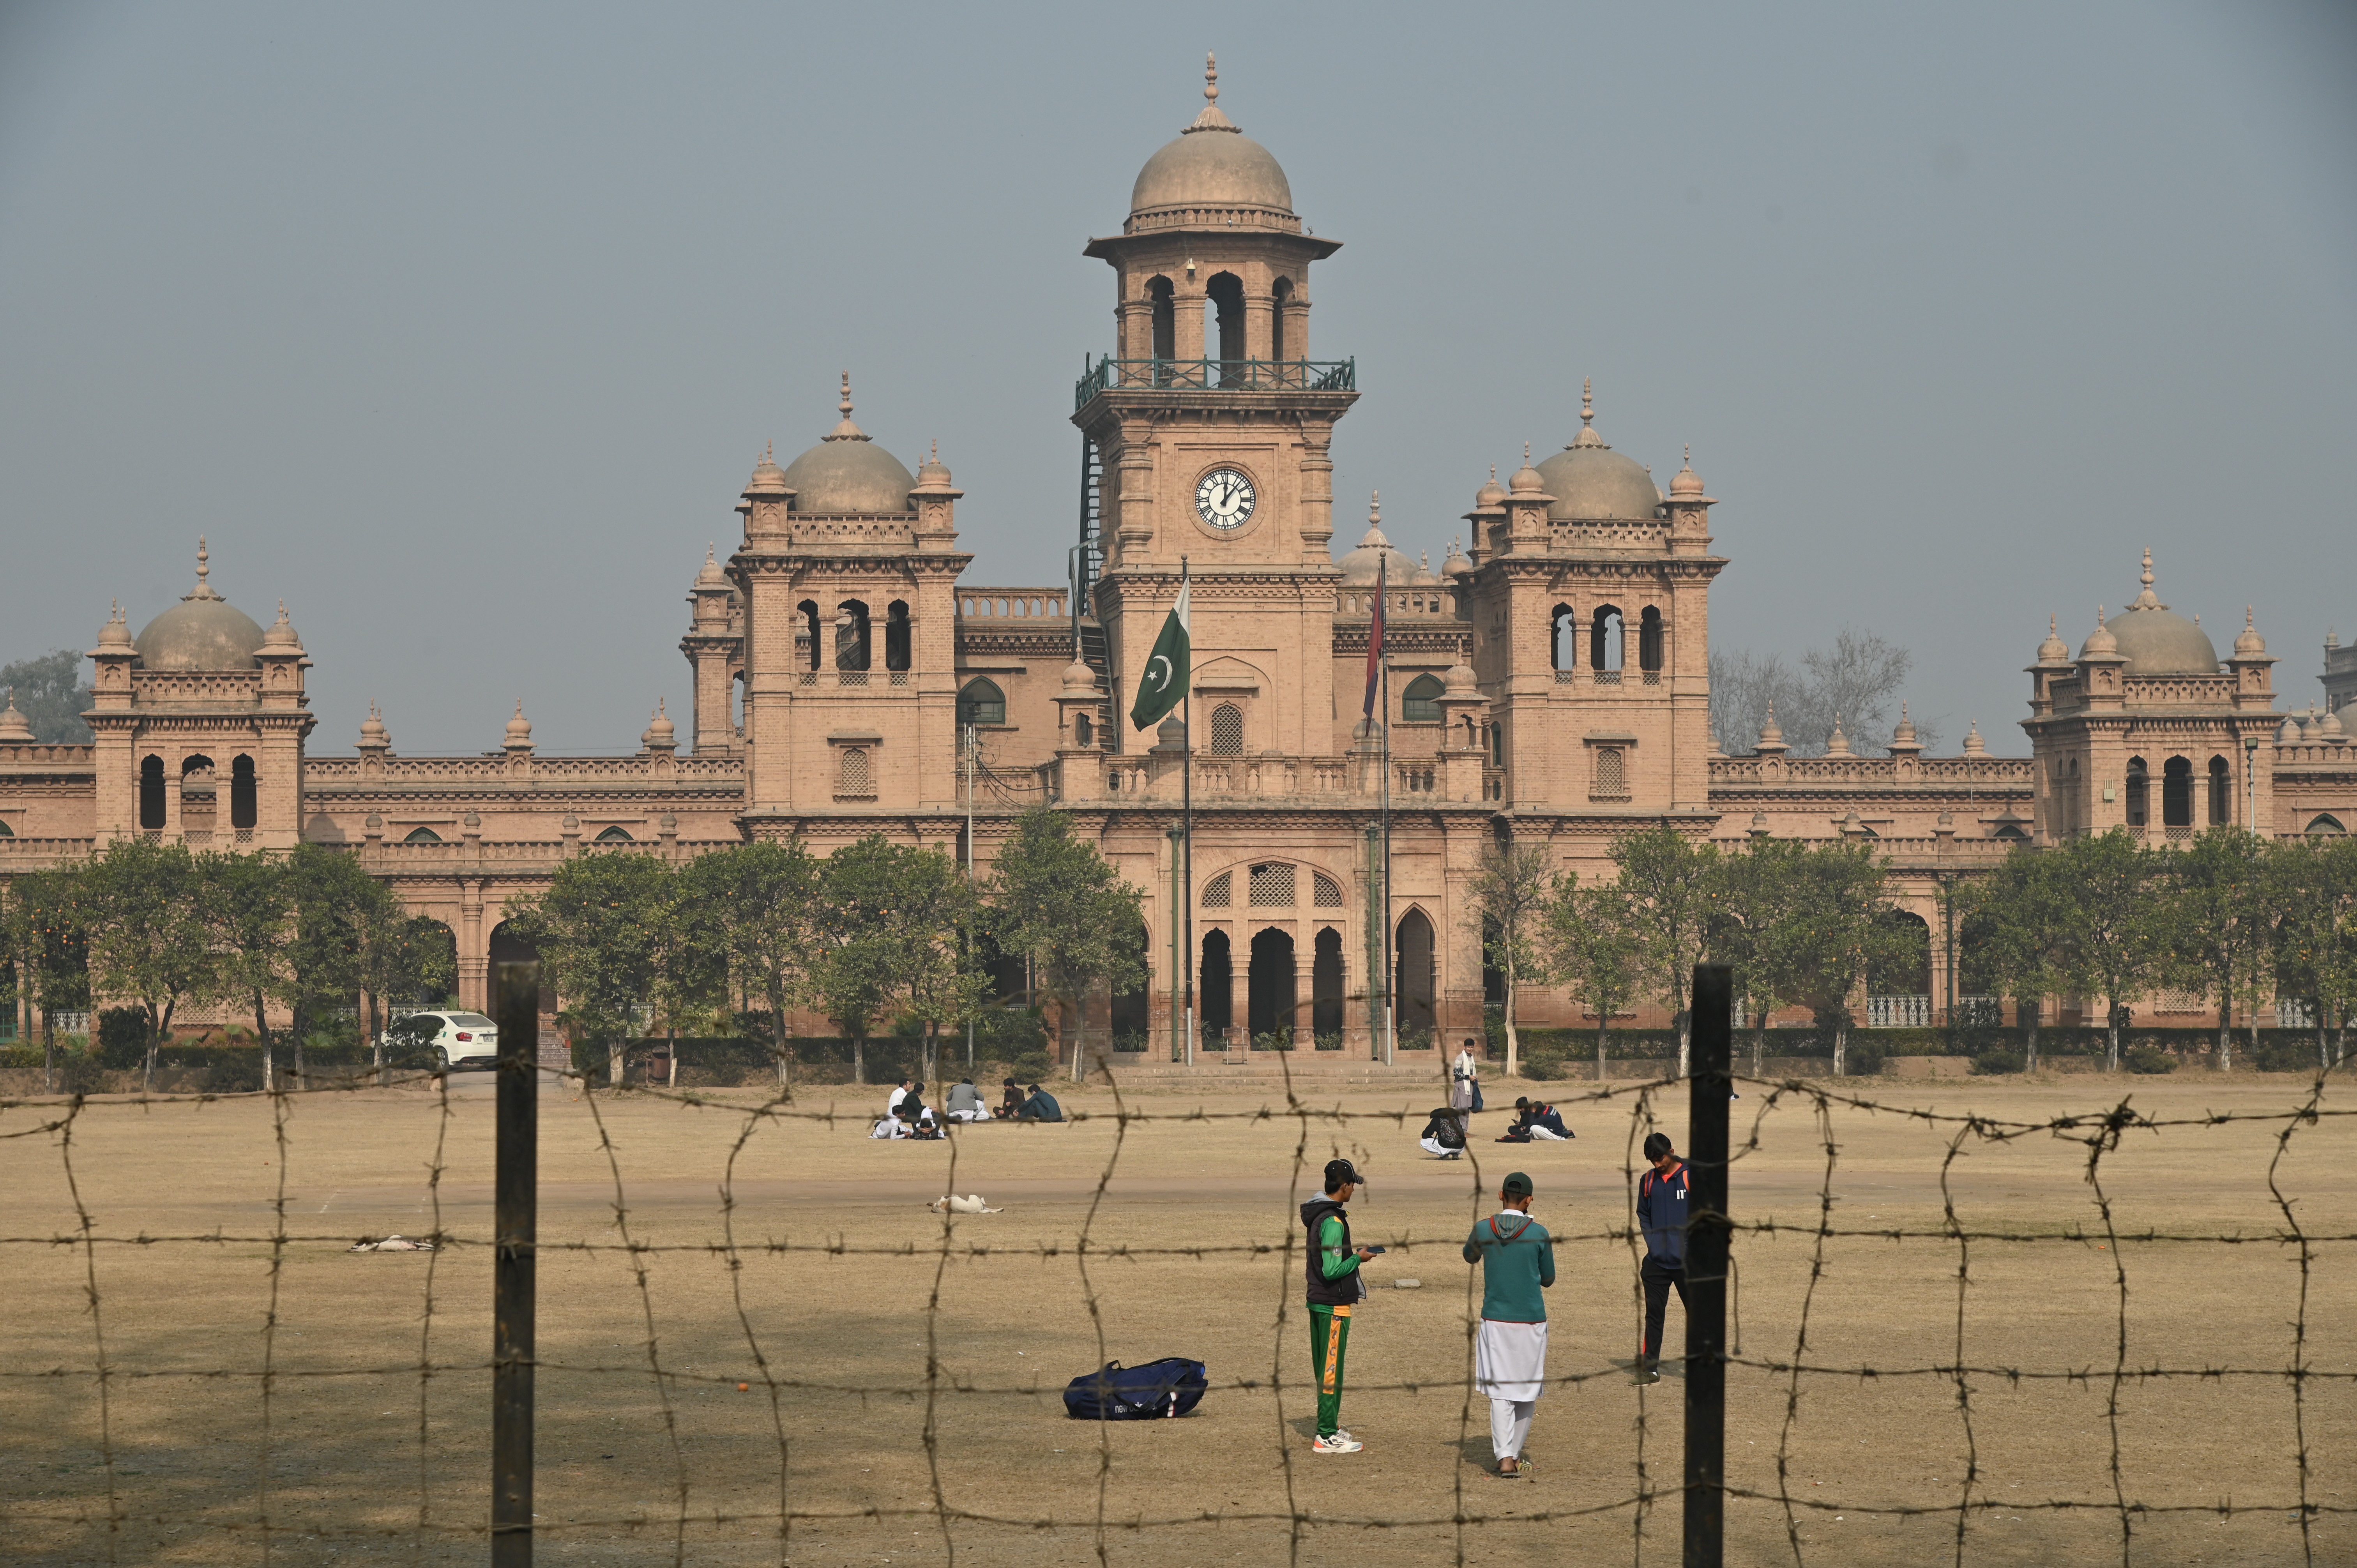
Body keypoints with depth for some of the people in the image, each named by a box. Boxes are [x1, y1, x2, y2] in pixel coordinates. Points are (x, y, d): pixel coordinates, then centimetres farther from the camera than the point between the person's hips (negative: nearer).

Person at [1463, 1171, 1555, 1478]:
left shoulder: (1483, 1230, -4)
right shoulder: (1539, 1234, -7)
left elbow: (1470, 1257, 19)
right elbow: (1548, 1279, 5)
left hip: (1494, 1322, 1)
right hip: (1531, 1322, -1)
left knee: (1500, 1392, 0)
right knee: (1527, 1391, 14)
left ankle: (1505, 1457, -13)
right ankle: (1516, 1454, 21)